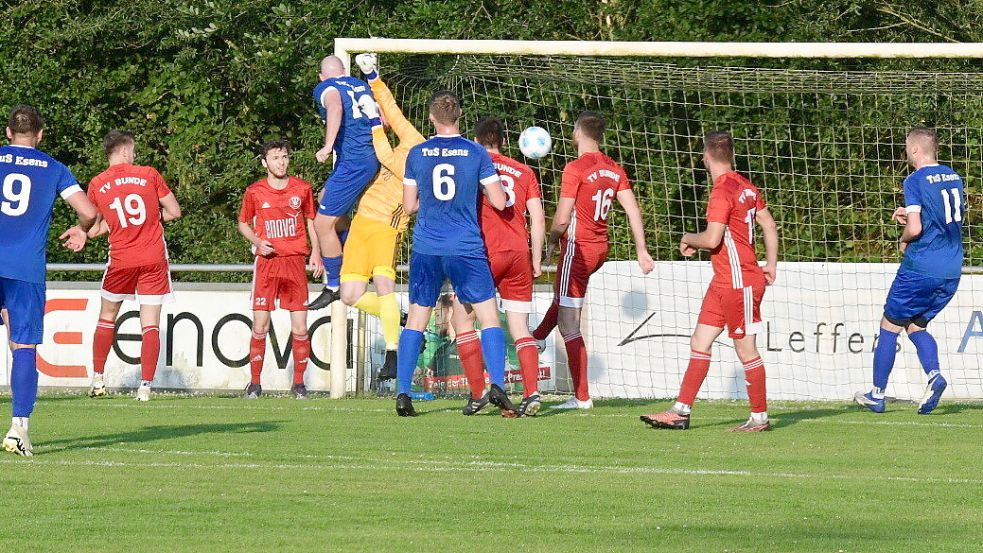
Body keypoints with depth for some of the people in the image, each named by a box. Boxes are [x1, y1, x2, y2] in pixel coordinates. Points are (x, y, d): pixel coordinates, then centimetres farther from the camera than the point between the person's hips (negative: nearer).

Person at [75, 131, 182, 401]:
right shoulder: (149, 174, -2)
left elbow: (92, 230, 6)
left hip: (120, 261, 1)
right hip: (154, 258, -1)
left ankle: (97, 380, 19)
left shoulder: (97, 184, 1)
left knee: (107, 318, 19)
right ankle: (145, 386, -9)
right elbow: (174, 212, 3)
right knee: (150, 325, -1)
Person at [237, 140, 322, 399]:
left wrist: (315, 253, 5)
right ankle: (255, 383, 5)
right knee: (260, 327, -4)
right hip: (266, 262, -1)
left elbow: (311, 221, 16)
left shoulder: (302, 188, 4)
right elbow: (244, 223, 14)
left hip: (296, 261, 1)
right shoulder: (254, 192, 1)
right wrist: (257, 241, -5)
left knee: (300, 329, -2)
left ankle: (298, 383, 8)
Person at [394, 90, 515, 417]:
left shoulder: (417, 154, 2)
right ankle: (497, 386, -12)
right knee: (489, 317, 3)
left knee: (416, 319, 9)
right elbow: (499, 202, -2)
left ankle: (402, 394, 2)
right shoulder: (477, 153, -2)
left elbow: (409, 205, 6)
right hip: (466, 249, -2)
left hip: (426, 249, 2)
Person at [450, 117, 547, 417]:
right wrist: (536, 260, 15)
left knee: (463, 318, 8)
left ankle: (477, 393, 0)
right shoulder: (524, 172, 15)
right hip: (519, 254, 4)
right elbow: (538, 219, 9)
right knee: (520, 328, 6)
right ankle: (532, 393, -10)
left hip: (486, 252, -4)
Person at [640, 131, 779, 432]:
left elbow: (712, 239, -23)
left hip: (740, 283, -10)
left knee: (746, 350, -1)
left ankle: (760, 417, 7)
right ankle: (681, 411, 8)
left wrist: (688, 239, -3)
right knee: (699, 343, 8)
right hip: (723, 282, 10)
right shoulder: (745, 187, 11)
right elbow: (769, 225, 18)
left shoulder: (723, 192, -17)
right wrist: (771, 264, 20)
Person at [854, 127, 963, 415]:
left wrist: (904, 240, 2)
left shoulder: (916, 181, -12)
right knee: (916, 326, 18)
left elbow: (915, 229, -21)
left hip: (920, 268, -7)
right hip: (951, 271, 7)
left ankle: (877, 394, 14)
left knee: (890, 326, 9)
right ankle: (934, 375, -8)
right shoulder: (954, 177, 10)